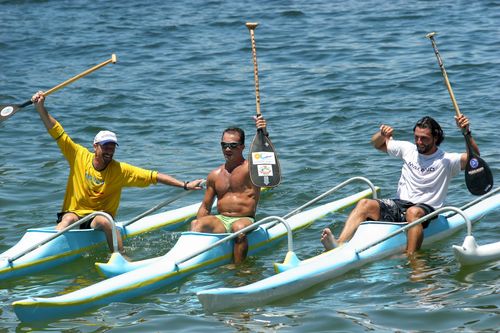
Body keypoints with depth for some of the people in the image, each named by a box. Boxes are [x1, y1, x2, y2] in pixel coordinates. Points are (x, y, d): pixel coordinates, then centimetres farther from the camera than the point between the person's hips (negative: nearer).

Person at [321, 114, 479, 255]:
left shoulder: (446, 160, -1)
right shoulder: (408, 149, 14)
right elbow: (377, 144, 24)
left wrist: (467, 132, -29)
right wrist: (382, 134, 1)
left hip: (425, 210, -4)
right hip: (398, 205, 5)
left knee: (413, 212, -41)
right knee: (364, 204, -22)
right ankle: (339, 244, -41)